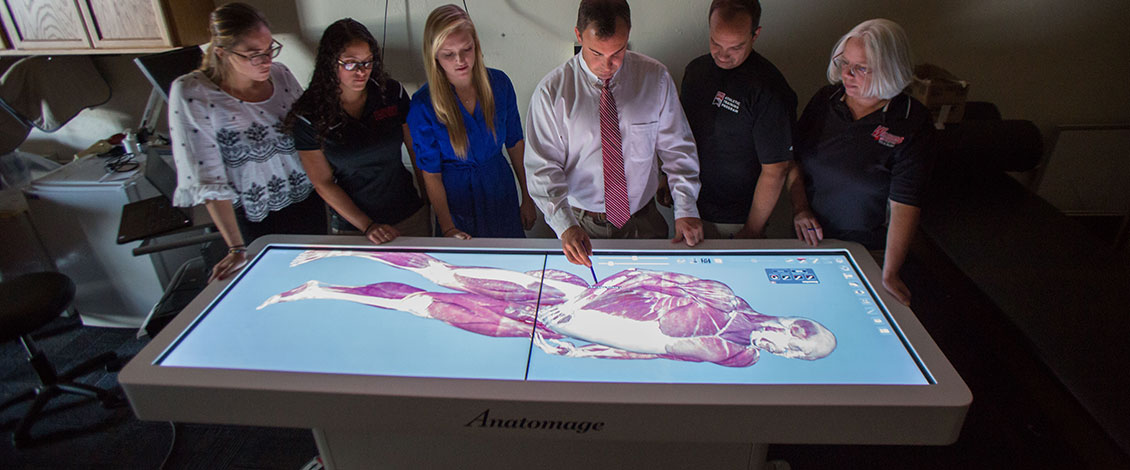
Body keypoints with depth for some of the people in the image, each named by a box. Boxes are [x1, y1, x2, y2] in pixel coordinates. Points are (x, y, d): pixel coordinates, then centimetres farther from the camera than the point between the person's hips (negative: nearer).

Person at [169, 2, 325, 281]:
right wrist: (236, 248, -19)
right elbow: (208, 179, -19)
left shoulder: (280, 75, -6)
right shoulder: (191, 94, -18)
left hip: (307, 204, 4)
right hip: (256, 221, -3)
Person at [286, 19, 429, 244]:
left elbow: (417, 151, 0)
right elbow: (323, 183, -7)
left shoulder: (392, 93, -8)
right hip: (352, 225, -1)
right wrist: (367, 226, -13)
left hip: (411, 216, 2)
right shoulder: (309, 115, -11)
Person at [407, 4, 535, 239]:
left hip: (501, 189, 3)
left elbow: (515, 143, 0)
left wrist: (527, 198, 3)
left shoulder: (499, 83, -9)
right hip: (456, 195, -2)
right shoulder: (423, 105, -17)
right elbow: (431, 173, -12)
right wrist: (447, 229, -15)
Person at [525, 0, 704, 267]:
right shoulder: (552, 92, -13)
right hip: (581, 223, -2)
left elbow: (676, 147, -1)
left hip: (643, 221, 2)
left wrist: (686, 208, -11)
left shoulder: (655, 77, -7)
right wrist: (565, 225, -26)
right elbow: (544, 167, -13)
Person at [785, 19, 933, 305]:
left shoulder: (911, 122, -15)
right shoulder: (825, 100, -3)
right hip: (807, 237, 3)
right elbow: (793, 158, 6)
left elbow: (905, 203, -20)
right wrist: (799, 208, -10)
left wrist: (890, 275, -23)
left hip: (865, 248, -3)